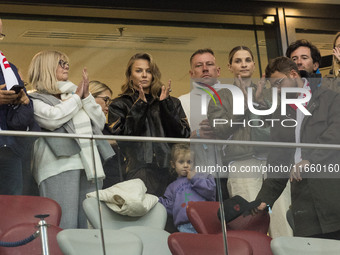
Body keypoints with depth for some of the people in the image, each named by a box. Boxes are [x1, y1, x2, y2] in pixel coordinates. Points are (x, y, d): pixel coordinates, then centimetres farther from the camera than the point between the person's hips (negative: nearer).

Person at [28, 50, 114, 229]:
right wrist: (76, 97, 1)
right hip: (60, 166, -6)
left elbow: (100, 123, 20)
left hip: (90, 166, 6)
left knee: (88, 225, 0)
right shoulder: (36, 100, 7)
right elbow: (52, 118, -13)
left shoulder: (71, 93, 25)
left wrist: (86, 97, 7)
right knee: (64, 227, -15)